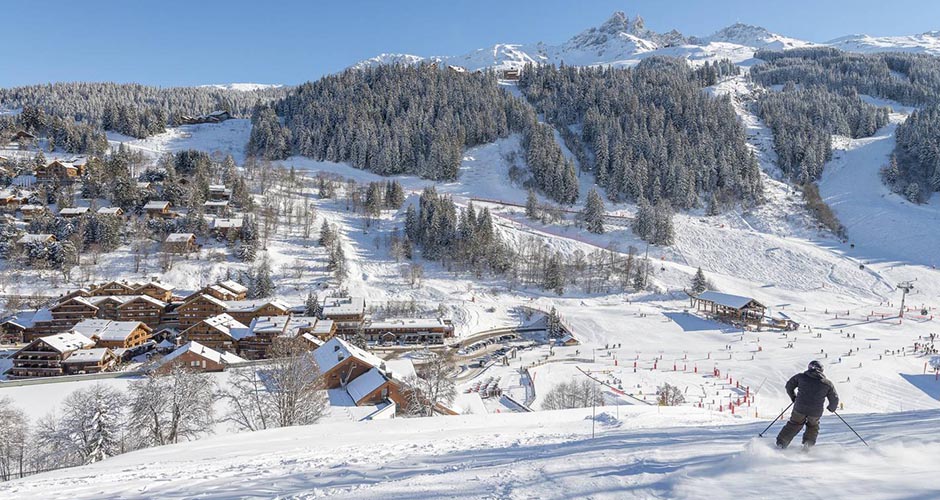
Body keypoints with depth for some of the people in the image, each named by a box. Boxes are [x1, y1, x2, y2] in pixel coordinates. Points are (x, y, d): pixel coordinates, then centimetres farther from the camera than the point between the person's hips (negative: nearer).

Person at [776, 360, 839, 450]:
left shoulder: (801, 376, 3)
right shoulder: (827, 383, 3)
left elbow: (789, 386, 15)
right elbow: (834, 399, 10)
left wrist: (793, 397, 32)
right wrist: (832, 407, 31)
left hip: (800, 408, 0)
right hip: (816, 412, 0)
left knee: (794, 425, 21)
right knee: (813, 426, 29)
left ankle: (781, 443, 16)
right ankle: (809, 442, 8)